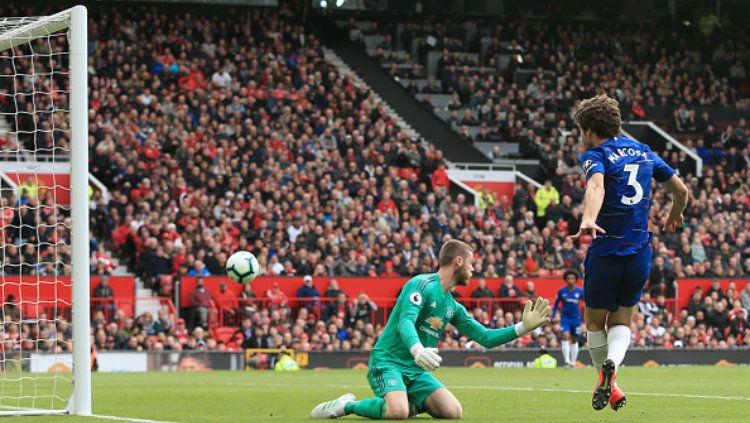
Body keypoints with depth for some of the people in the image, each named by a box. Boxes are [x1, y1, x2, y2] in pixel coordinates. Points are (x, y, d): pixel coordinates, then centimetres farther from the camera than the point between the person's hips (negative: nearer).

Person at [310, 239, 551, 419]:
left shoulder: (453, 307, 15)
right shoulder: (422, 284, -10)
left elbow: (486, 338, 17)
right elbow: (405, 322, -26)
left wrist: (523, 327, 6)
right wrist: (418, 350, -46)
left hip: (416, 369, 7)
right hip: (388, 361, -7)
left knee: (453, 412, -14)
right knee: (397, 412, -34)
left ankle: (411, 403, 12)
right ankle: (347, 405, -7)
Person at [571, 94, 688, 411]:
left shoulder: (595, 155, -6)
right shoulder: (643, 152, 12)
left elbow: (596, 185, -30)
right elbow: (681, 190, 19)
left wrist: (588, 220, -48)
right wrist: (674, 216, 41)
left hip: (605, 253, -5)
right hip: (640, 254, 5)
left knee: (595, 321, 17)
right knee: (621, 322, 14)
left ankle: (605, 380, 24)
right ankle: (611, 363, -15)